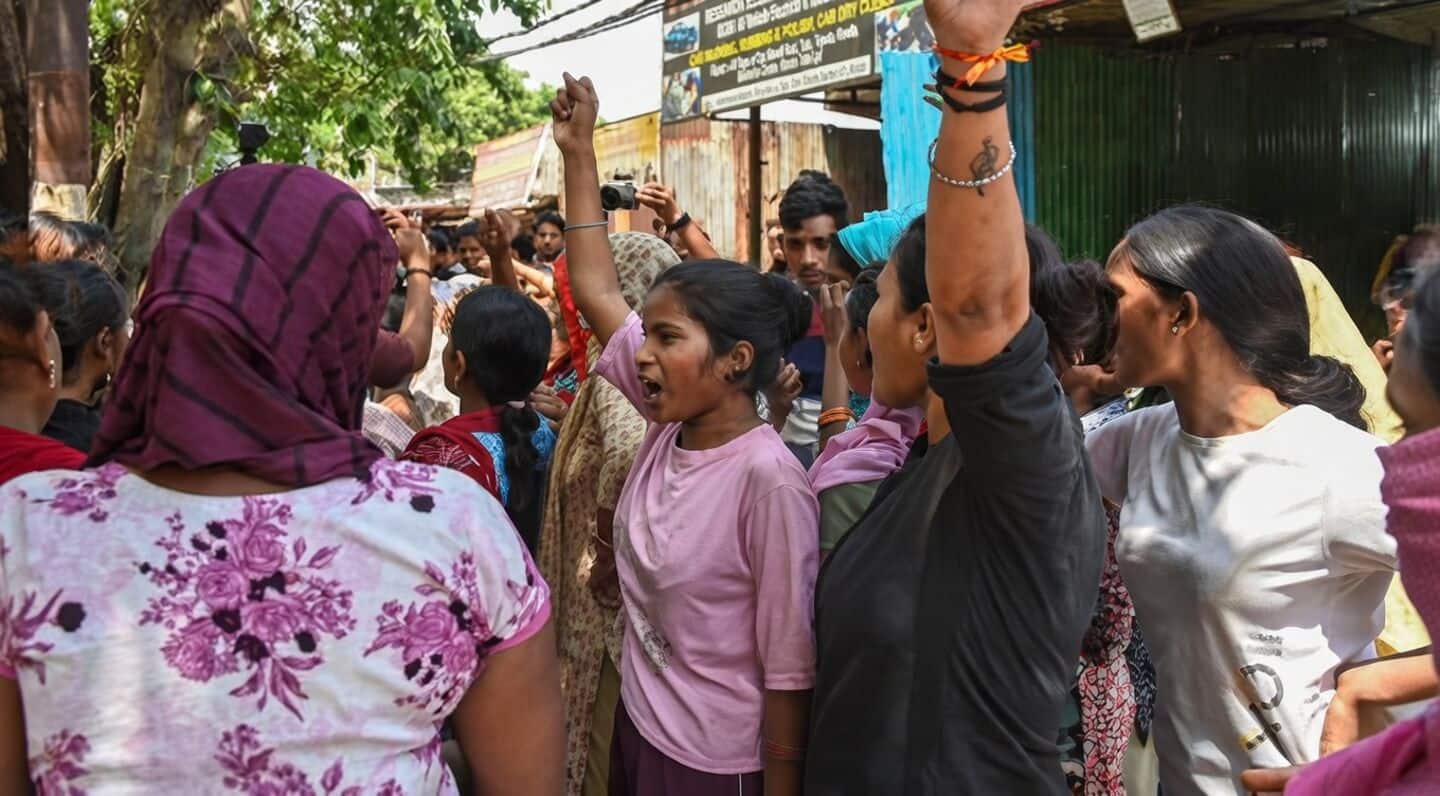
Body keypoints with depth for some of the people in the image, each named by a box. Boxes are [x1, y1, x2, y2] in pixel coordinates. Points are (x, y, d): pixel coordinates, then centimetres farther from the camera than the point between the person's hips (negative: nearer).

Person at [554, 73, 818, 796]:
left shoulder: (767, 477, -25)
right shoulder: (671, 425, -4)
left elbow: (790, 667, -21)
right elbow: (597, 291, 3)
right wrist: (577, 151, 5)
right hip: (636, 730, 8)